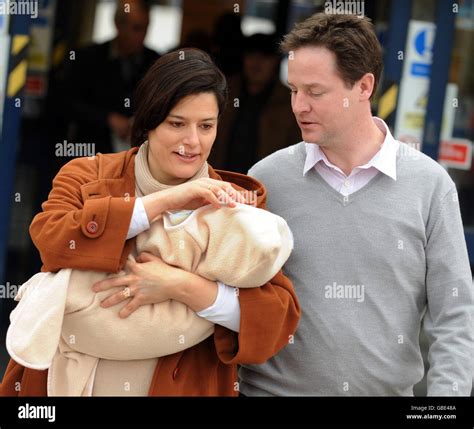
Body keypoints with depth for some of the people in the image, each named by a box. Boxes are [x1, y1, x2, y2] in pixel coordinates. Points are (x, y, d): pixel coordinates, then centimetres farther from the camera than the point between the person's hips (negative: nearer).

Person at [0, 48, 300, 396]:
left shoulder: (237, 205, -3)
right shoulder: (86, 177, -1)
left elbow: (281, 316, -14)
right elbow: (50, 240, -23)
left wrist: (181, 286, -27)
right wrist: (164, 201, -22)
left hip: (181, 386, 0)